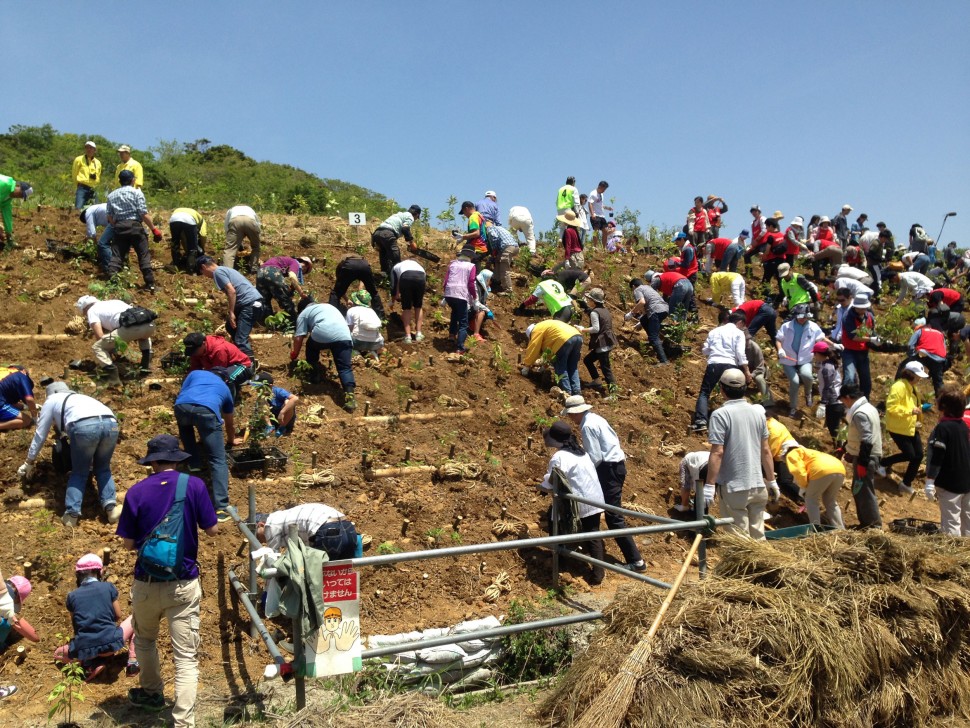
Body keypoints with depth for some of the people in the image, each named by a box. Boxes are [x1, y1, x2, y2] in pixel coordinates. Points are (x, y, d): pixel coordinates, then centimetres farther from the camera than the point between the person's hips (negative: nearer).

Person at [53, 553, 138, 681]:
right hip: (110, 644, -1)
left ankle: (91, 664, 7)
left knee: (59, 653, 33)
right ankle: (133, 660, 7)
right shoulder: (108, 587, 4)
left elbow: (75, 625, 16)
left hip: (84, 650, 1)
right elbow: (118, 616, 11)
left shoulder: (72, 596, 8)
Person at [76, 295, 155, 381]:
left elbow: (100, 336, 9)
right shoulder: (114, 301, 39)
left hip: (130, 327, -6)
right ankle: (146, 365, 29)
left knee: (97, 347, 11)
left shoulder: (91, 311, 20)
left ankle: (112, 373, -6)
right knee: (143, 335, 44)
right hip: (149, 324, 6)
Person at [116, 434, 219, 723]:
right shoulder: (194, 485, -8)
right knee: (186, 656, 2)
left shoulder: (136, 492, -5)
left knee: (144, 640, 29)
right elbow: (212, 529, -3)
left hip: (146, 583, 2)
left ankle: (151, 693, 47)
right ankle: (184, 721, -3)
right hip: (183, 585, -2)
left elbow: (128, 544, -1)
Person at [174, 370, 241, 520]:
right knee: (218, 460, 3)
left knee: (185, 427, 40)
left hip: (182, 406, 1)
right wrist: (231, 440, 73)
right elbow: (230, 423, 53)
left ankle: (194, 463, 38)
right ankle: (222, 508, -6)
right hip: (207, 410, -1)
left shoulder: (195, 373, 39)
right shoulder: (225, 388, 41)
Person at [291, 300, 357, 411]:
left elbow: (299, 337, 16)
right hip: (343, 336, 3)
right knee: (345, 367, 0)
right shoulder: (328, 306, 39)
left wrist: (294, 354, 30)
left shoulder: (303, 313, 24)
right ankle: (349, 393, -20)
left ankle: (316, 372, 31)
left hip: (321, 334, -3)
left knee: (311, 346, 30)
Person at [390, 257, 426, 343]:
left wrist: (393, 300, 49)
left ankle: (408, 336, 6)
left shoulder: (396, 267, 36)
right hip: (420, 277, 2)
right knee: (418, 306, 21)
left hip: (406, 278, -2)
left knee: (406, 308, 13)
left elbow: (393, 285, 33)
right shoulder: (417, 264, 42)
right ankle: (418, 334, 17)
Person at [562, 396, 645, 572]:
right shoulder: (595, 418, 12)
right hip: (616, 463, 10)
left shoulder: (587, 426, -17)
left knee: (614, 517, -8)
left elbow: (594, 458, -19)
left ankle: (636, 561, -7)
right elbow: (614, 439, 17)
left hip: (609, 469, -10)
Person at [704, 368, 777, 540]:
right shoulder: (758, 412, 4)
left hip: (733, 488, -5)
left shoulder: (720, 414, -13)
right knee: (758, 536, 15)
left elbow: (717, 452, -18)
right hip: (758, 486, 5)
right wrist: (772, 482, 16)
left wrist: (709, 485, -14)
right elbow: (765, 451, 8)